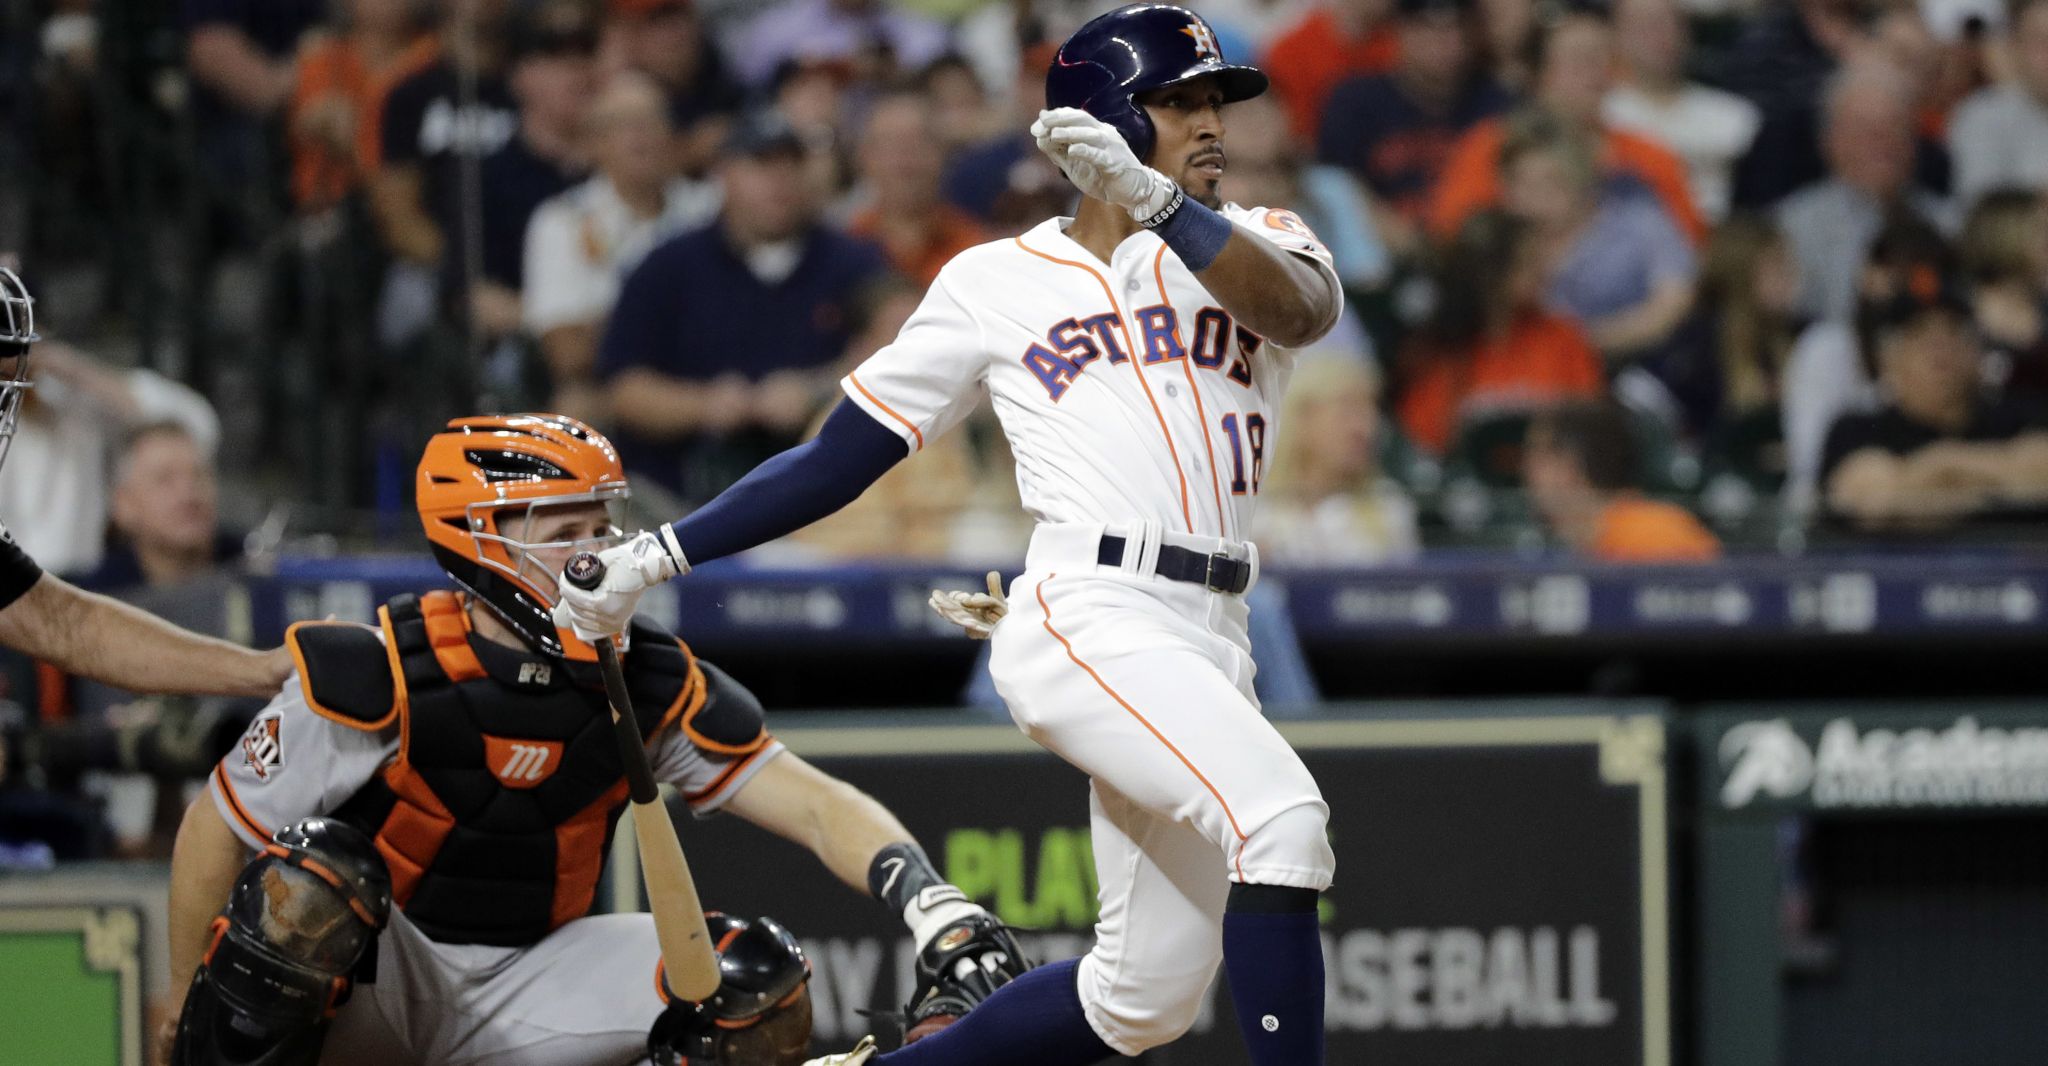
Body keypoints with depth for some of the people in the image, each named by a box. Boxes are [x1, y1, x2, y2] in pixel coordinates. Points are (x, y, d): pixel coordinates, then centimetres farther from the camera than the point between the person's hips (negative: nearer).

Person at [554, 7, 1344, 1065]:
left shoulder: (1254, 243, 15)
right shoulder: (996, 283, 9)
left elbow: (1301, 305, -10)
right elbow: (839, 458, 13)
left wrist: (1154, 197, -25)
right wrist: (660, 554, 7)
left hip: (1206, 651, 5)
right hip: (1084, 620, -5)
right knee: (1281, 812, -29)